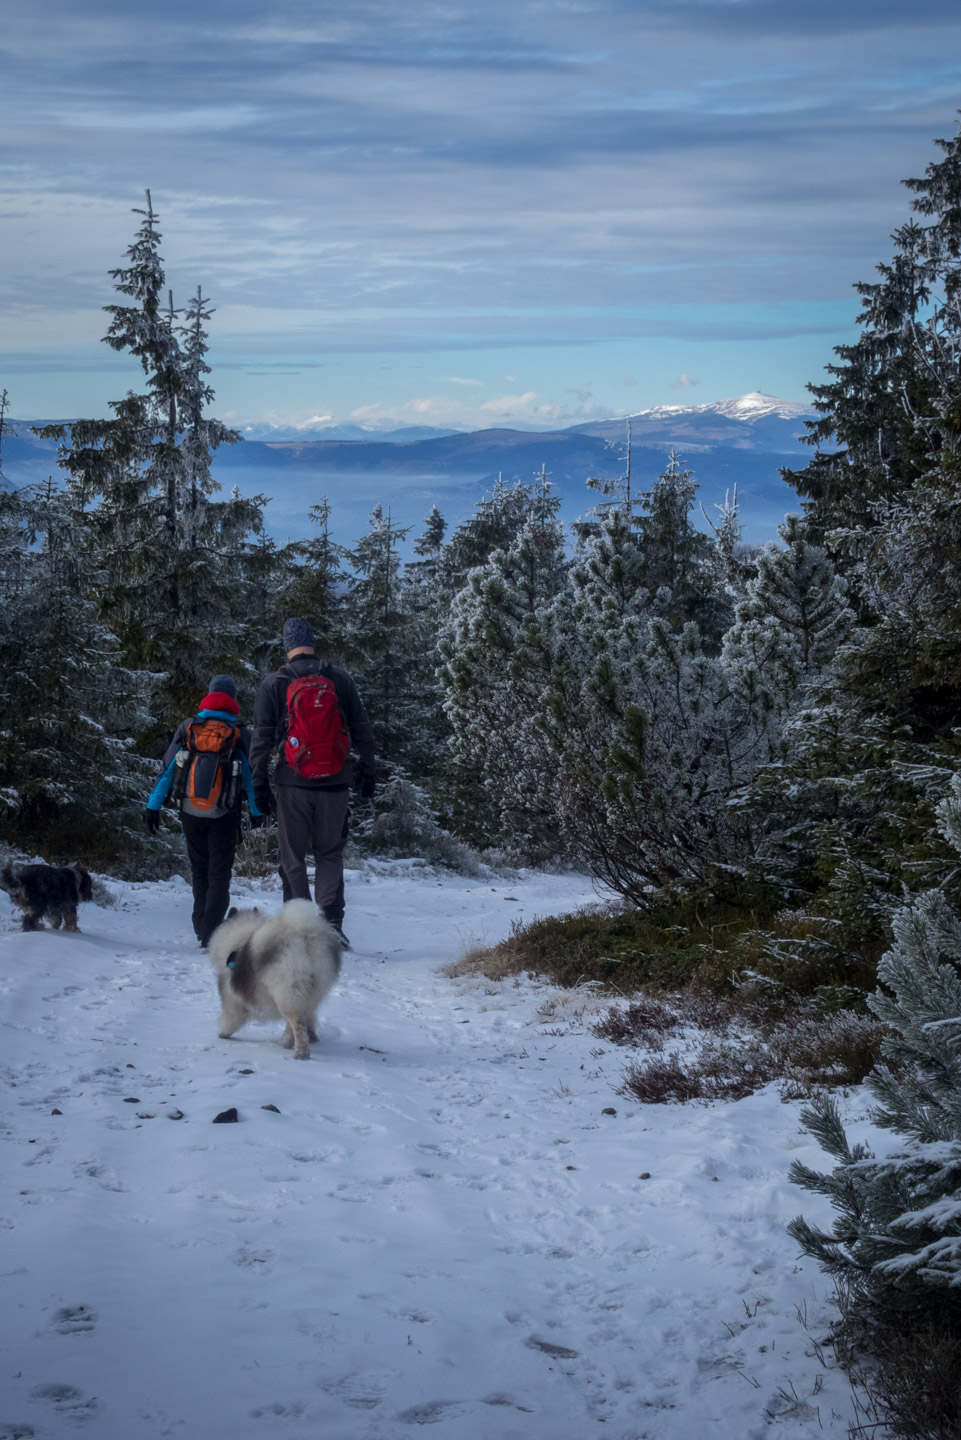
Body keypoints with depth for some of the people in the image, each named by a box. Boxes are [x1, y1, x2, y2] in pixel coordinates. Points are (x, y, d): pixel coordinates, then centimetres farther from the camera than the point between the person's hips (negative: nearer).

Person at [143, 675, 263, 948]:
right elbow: (251, 775, 2)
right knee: (219, 874, 2)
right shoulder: (240, 734, -3)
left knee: (200, 871, 17)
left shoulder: (187, 728, 2)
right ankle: (210, 932, -9)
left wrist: (153, 806, 4)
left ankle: (201, 927, 20)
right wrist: (256, 812, 14)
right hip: (224, 815, -2)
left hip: (190, 812, 2)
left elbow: (167, 769, 1)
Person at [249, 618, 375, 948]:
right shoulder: (340, 680, 4)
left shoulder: (274, 684, 0)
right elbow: (362, 731, 7)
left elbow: (262, 736, -2)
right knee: (330, 854, 11)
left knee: (293, 858, 8)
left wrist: (259, 781, 4)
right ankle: (331, 921, -4)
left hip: (293, 784, -1)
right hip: (335, 784, 1)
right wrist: (367, 770, 16)